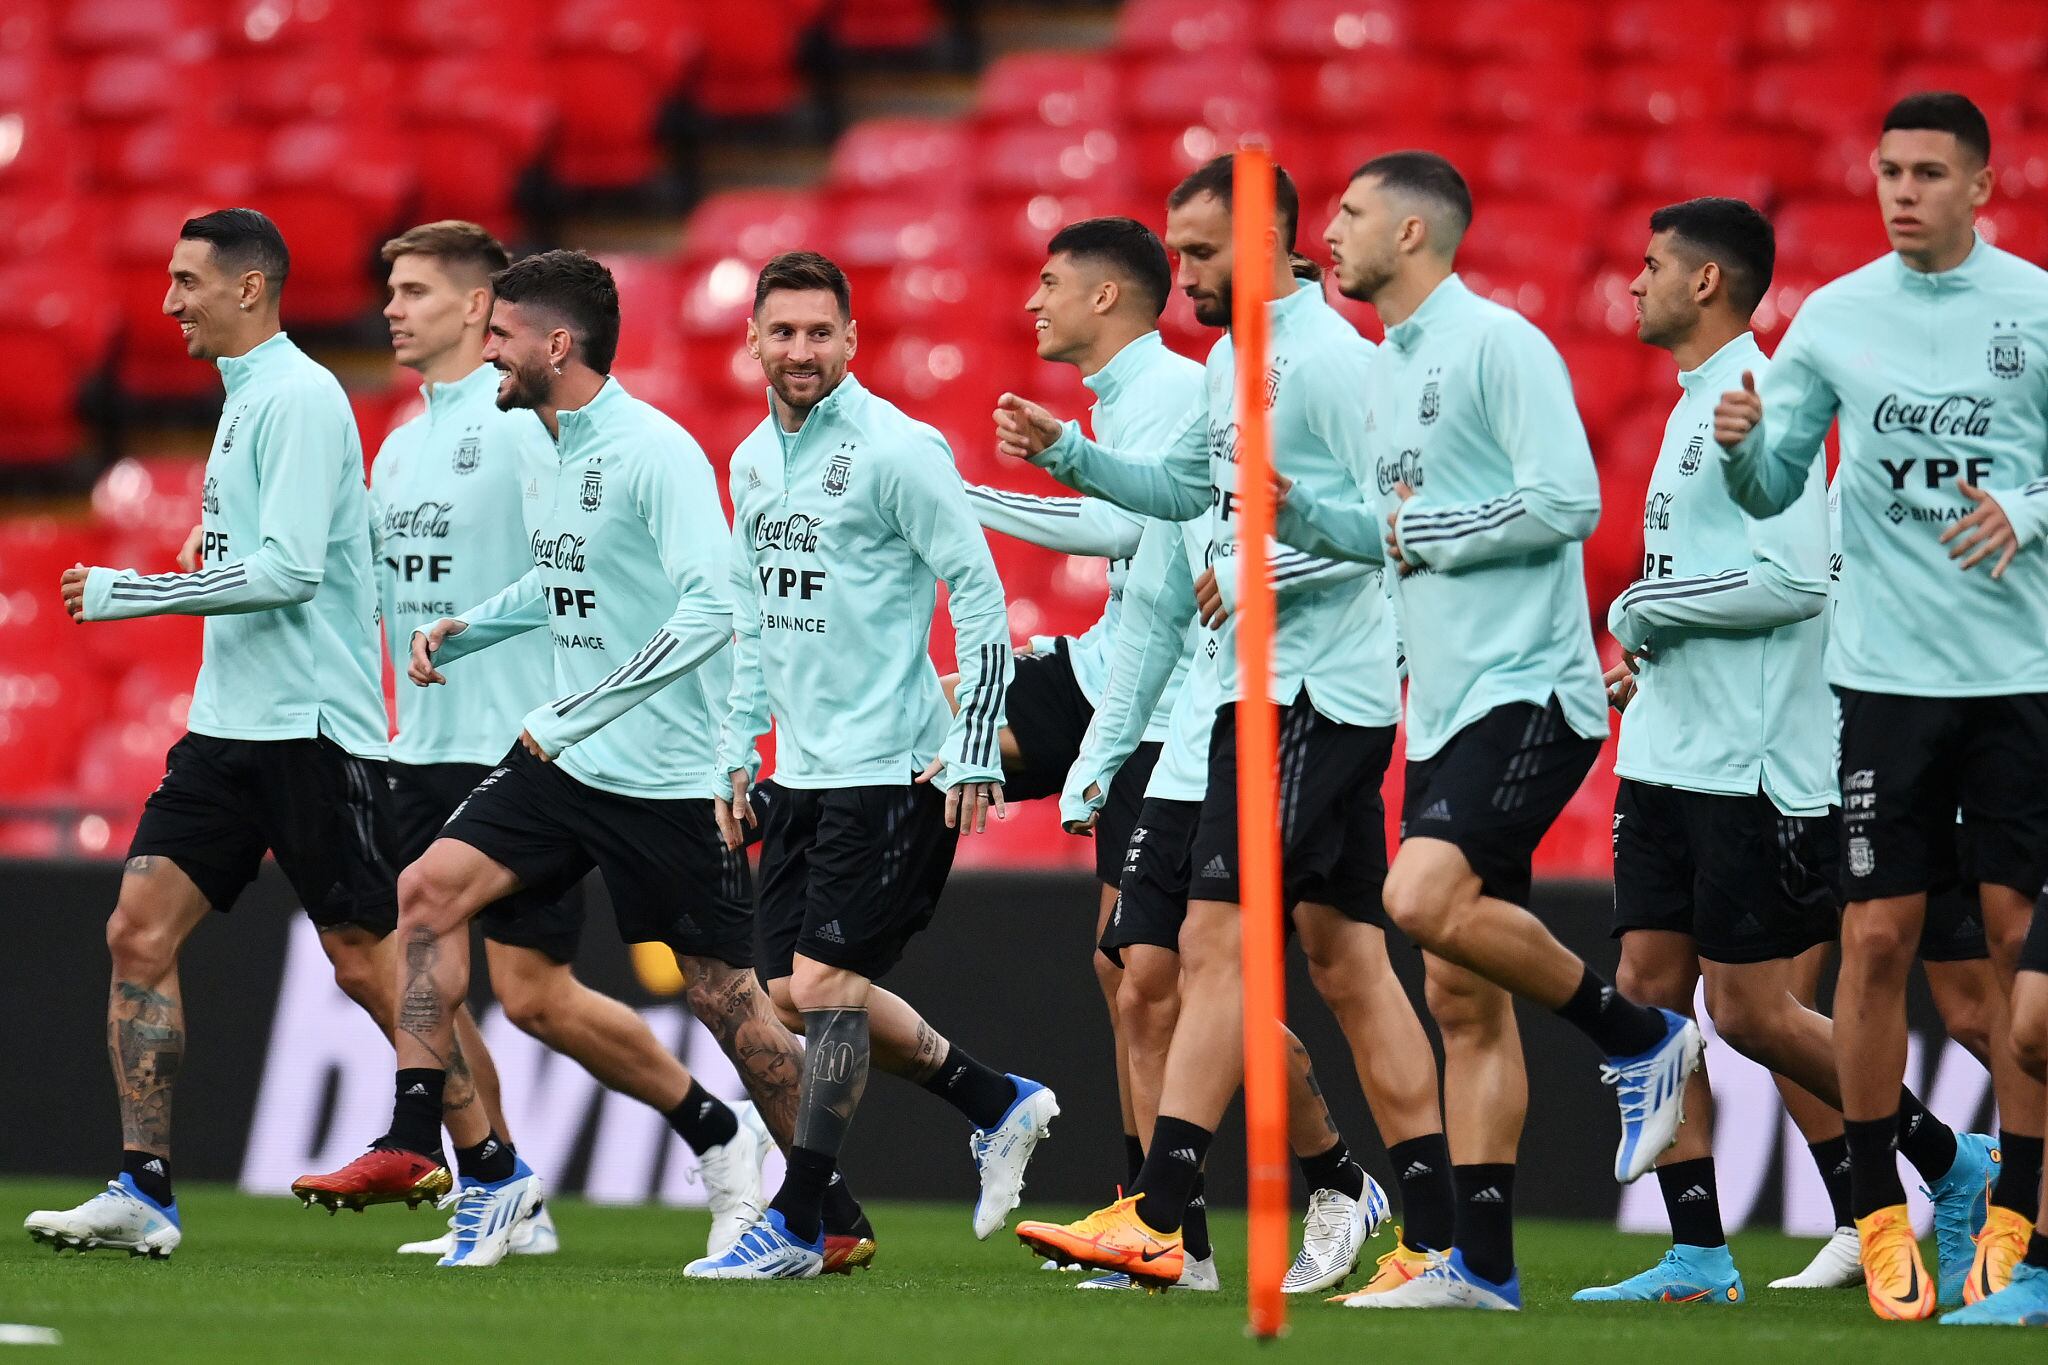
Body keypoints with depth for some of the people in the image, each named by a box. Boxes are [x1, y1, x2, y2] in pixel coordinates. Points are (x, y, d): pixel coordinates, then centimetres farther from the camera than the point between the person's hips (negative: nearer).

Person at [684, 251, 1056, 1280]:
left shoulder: (895, 450, -12)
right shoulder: (751, 462, 12)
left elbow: (979, 594, -12)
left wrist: (975, 749, -16)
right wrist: (737, 749, 18)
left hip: (892, 769, -8)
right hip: (802, 770, 8)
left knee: (824, 983, -11)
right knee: (795, 992, 7)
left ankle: (796, 1223, -5)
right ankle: (999, 1105, 24)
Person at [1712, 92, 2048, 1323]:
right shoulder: (1834, 318, 6)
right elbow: (1774, 490, 10)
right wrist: (1741, 445, -11)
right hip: (1888, 674, 1)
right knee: (1878, 938, -2)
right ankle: (1879, 1212, 6)